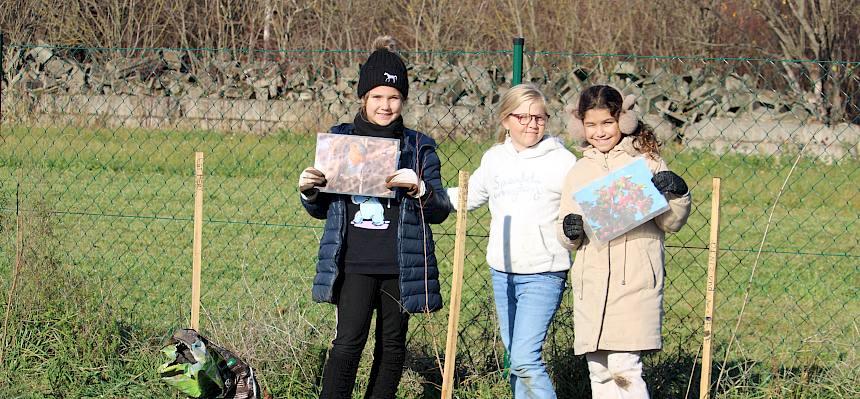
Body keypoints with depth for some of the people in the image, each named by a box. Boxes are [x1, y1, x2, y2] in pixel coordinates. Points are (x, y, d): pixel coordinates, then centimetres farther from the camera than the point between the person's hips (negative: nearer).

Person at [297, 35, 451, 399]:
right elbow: (320, 209, 14)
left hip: (400, 267, 1)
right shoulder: (340, 139, 6)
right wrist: (309, 191, -8)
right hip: (354, 264, -1)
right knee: (348, 342, -12)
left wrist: (419, 189, -19)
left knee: (392, 345, 9)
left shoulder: (418, 147, 4)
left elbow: (441, 211, 1)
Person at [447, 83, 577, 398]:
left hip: (543, 273, -6)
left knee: (525, 358, -16)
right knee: (515, 357, 11)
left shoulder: (561, 160, -6)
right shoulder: (494, 159, 10)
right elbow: (469, 197, 23)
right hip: (502, 271, 6)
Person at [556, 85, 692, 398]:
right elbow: (567, 240, 18)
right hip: (591, 285, 5)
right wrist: (569, 231, -4)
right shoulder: (578, 173, 14)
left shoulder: (647, 163, 2)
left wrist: (677, 194, -16)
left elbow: (671, 223, 2)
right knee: (599, 372, 9)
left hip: (635, 282, -5)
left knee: (624, 369, -14)